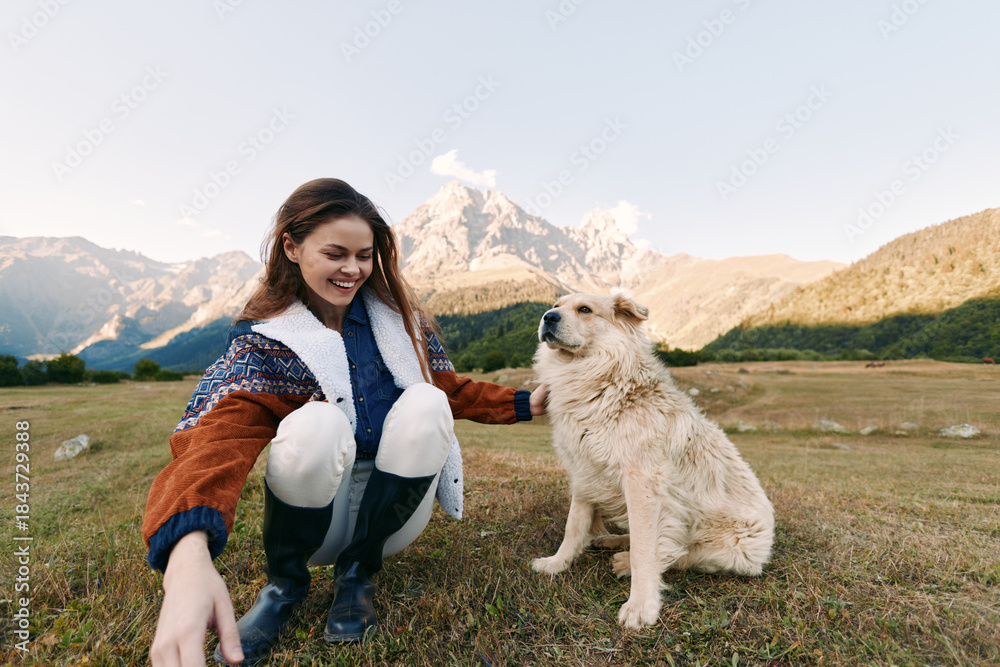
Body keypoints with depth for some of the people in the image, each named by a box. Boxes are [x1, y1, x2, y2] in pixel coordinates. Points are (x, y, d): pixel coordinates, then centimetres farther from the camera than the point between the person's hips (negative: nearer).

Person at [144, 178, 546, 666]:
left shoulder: (396, 314, 1)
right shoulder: (265, 341, -9)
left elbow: (451, 390, 10)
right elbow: (219, 431, -28)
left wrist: (526, 404, 2)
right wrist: (188, 556, -47)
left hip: (394, 513, 3)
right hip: (319, 521, -2)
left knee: (424, 404, -26)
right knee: (317, 423, -32)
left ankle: (359, 571, -4)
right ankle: (284, 583, -3)